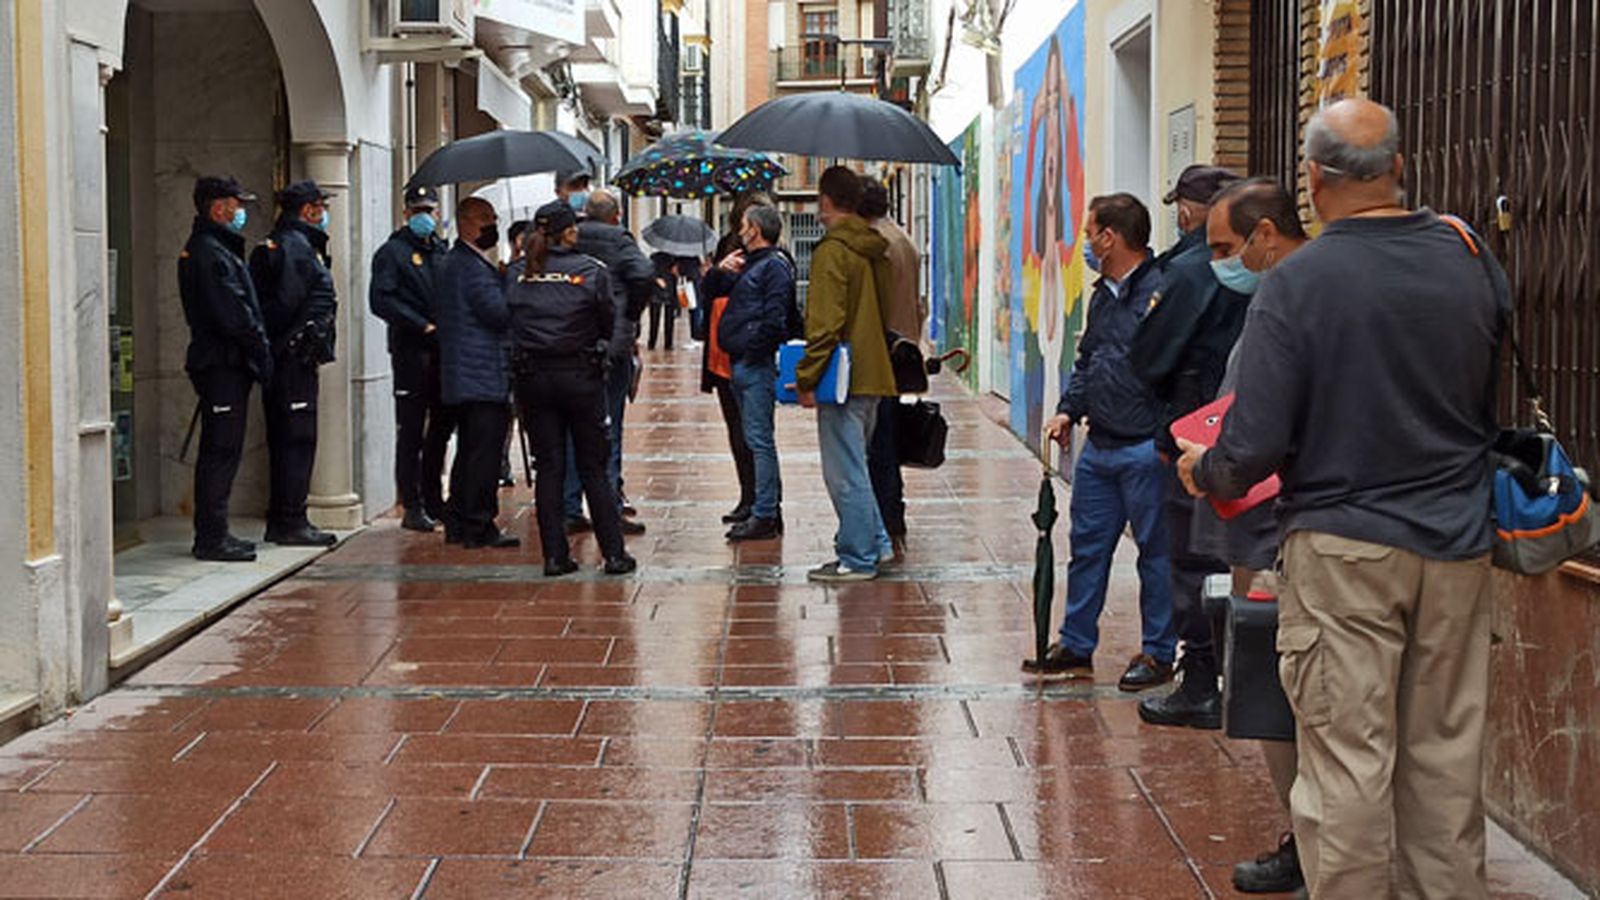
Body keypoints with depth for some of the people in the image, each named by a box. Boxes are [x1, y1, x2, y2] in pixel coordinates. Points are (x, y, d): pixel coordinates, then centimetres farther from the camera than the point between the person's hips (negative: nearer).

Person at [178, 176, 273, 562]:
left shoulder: (211, 248, 19)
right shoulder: (210, 252, -15)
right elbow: (233, 315, -20)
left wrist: (258, 349, 13)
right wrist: (261, 350, -12)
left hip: (220, 362, 11)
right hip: (223, 364, -11)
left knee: (219, 452, 14)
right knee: (222, 451, -8)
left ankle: (212, 535, 19)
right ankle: (211, 538, -6)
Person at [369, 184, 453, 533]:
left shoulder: (443, 252, 18)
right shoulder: (393, 252, -2)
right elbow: (381, 301, -13)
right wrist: (423, 326, -18)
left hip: (444, 350, 7)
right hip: (411, 351, -7)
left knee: (442, 427, 11)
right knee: (411, 432, -4)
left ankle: (433, 501, 21)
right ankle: (412, 507, 0)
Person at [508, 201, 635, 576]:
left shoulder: (521, 277, 2)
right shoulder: (591, 271, -6)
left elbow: (513, 323, 3)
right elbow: (609, 326, -1)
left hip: (532, 376, 2)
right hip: (580, 376, -2)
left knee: (548, 467, 7)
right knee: (593, 468, 5)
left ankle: (555, 555, 6)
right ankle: (614, 553, 7)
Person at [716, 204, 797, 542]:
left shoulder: (775, 266, -10)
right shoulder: (751, 265, 21)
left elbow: (774, 318, -20)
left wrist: (752, 348, -16)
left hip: (758, 365, -10)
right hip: (742, 363, 10)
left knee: (759, 440, -9)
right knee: (756, 440, 12)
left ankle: (765, 516, -8)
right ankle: (770, 509, 18)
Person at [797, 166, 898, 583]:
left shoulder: (832, 251, -14)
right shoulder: (873, 248, 13)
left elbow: (824, 324, -19)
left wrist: (807, 378, -16)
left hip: (844, 377, -9)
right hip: (873, 374, 9)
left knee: (845, 472, -2)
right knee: (855, 466, 20)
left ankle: (857, 559, 2)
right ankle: (875, 542, 25)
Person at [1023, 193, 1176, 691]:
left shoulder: (1161, 290, -16)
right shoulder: (1103, 295, 14)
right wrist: (1069, 410, 11)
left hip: (1145, 449, -9)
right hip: (1098, 446, 9)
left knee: (1155, 551, 3)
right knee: (1087, 546, 14)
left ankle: (1158, 654, 13)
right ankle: (1076, 647, 24)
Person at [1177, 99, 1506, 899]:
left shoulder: (1295, 284, -14)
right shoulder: (1470, 262, 0)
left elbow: (1254, 448, -16)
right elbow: (1496, 405, 13)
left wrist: (1203, 471, 4)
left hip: (1342, 544, -4)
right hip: (1458, 543, 5)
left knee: (1347, 763, 2)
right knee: (1446, 756, 14)